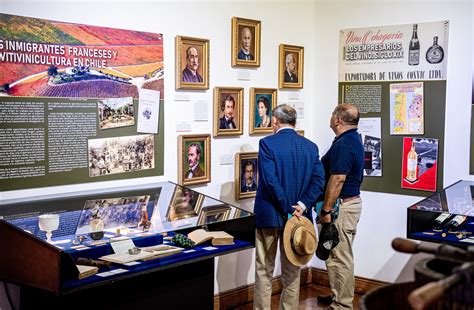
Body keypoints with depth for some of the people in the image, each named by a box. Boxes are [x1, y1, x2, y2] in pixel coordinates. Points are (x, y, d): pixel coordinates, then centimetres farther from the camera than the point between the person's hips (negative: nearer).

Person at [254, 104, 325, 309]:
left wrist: (288, 210, -14)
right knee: (292, 271, 14)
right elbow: (319, 180, -5)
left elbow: (271, 180, -18)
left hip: (269, 215, -4)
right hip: (298, 216, 4)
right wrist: (301, 206, -11)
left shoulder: (267, 143, -10)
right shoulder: (311, 146, 3)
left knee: (264, 270, 7)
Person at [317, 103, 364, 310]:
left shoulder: (343, 145, -20)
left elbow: (338, 180, -25)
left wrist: (326, 210, -22)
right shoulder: (353, 140, 12)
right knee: (335, 254, 19)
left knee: (340, 256, -2)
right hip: (351, 201, 11)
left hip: (341, 205, -11)